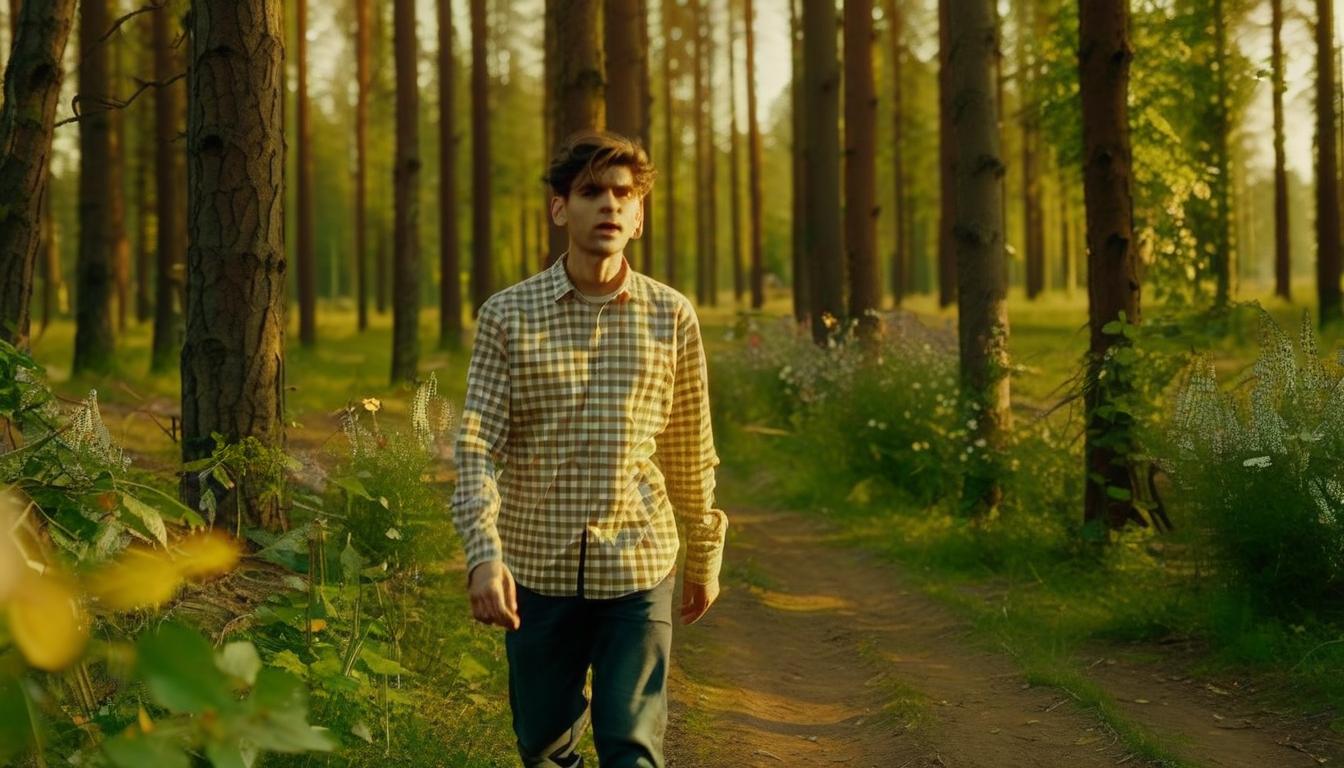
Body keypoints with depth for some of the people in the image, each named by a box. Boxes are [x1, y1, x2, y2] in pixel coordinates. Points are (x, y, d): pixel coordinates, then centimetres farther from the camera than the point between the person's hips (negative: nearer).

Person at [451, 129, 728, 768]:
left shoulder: (671, 317, 1)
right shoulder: (507, 315, -3)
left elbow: (691, 450, 10)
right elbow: (477, 444, -8)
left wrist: (704, 556, 17)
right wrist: (483, 554, -22)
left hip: (638, 567, 0)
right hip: (536, 569, 0)